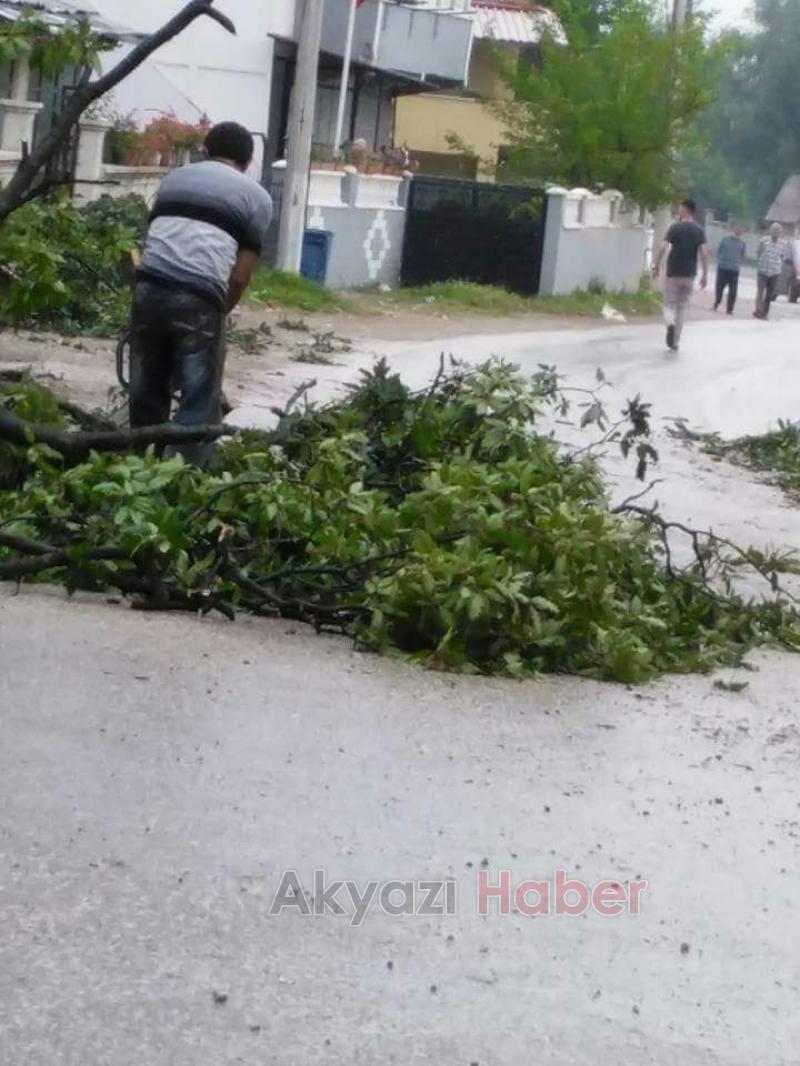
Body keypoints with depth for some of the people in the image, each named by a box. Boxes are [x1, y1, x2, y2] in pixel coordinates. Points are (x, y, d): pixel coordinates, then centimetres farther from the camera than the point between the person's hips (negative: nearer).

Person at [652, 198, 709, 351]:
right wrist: (705, 274, -2)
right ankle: (675, 342, 12)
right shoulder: (699, 231, 0)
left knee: (669, 304, 7)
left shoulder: (675, 228, -6)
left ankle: (670, 323, -25)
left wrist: (656, 266, -4)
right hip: (689, 275, 2)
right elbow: (704, 253, -7)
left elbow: (663, 248, -14)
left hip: (673, 273, -2)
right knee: (682, 308, 12)